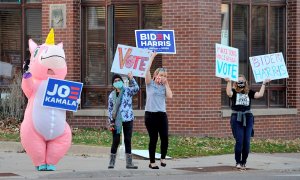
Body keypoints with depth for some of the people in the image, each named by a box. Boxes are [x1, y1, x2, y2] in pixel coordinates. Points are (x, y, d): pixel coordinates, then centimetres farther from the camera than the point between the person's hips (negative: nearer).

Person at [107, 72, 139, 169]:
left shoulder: (127, 91, 1)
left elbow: (136, 88, -20)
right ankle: (111, 162, 8)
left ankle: (129, 163, 8)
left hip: (127, 120, -1)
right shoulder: (112, 95, 7)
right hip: (116, 121, 1)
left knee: (128, 141, 3)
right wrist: (111, 122, 3)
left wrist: (131, 79, -30)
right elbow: (110, 109, 9)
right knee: (115, 141, 0)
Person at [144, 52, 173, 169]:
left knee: (165, 138, -5)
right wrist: (152, 58, -9)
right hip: (150, 114, -3)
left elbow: (170, 96, -4)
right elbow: (147, 71, -10)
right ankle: (152, 162, 10)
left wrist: (166, 83, 3)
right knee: (153, 139, 0)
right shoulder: (150, 84, 3)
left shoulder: (164, 86, 12)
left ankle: (163, 158, 16)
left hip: (162, 115, 3)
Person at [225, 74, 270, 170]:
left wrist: (264, 84, 6)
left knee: (246, 142, 1)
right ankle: (238, 162, 3)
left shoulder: (249, 92, 12)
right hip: (236, 118, -3)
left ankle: (243, 162, 12)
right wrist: (229, 82, -24)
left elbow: (260, 94, 2)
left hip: (248, 118, 3)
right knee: (239, 141, -8)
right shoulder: (234, 91, 3)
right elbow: (229, 93, -19)